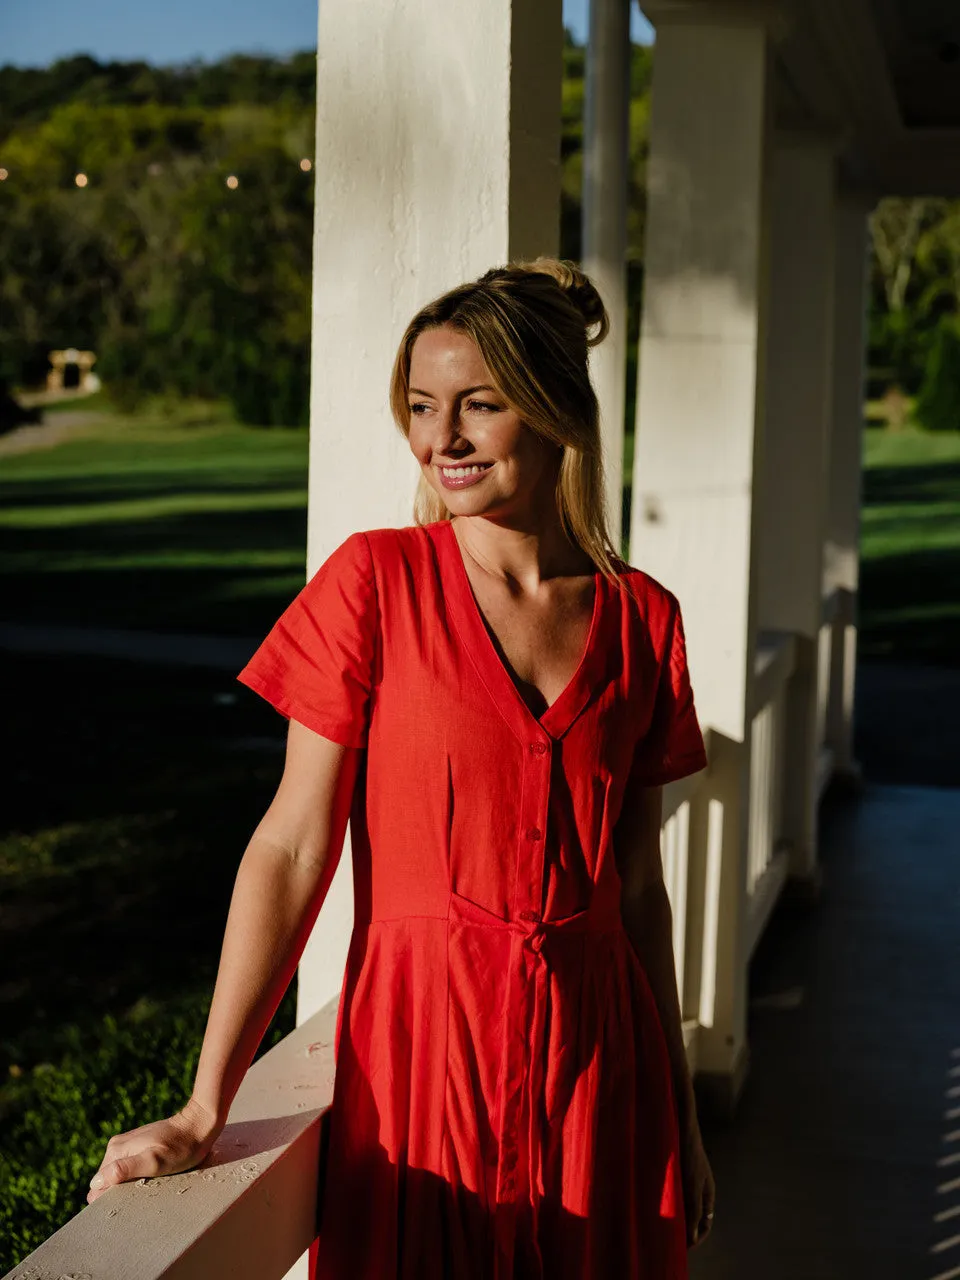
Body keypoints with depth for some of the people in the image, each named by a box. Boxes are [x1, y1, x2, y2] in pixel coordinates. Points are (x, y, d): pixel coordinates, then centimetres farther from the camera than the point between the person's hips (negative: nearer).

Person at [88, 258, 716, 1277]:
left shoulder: (641, 618, 2)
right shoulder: (376, 581, -6)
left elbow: (639, 889, 8)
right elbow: (293, 849, -8)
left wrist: (680, 1113, 12)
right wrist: (205, 1109, -11)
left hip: (595, 1054, 3)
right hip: (424, 1045, -2)